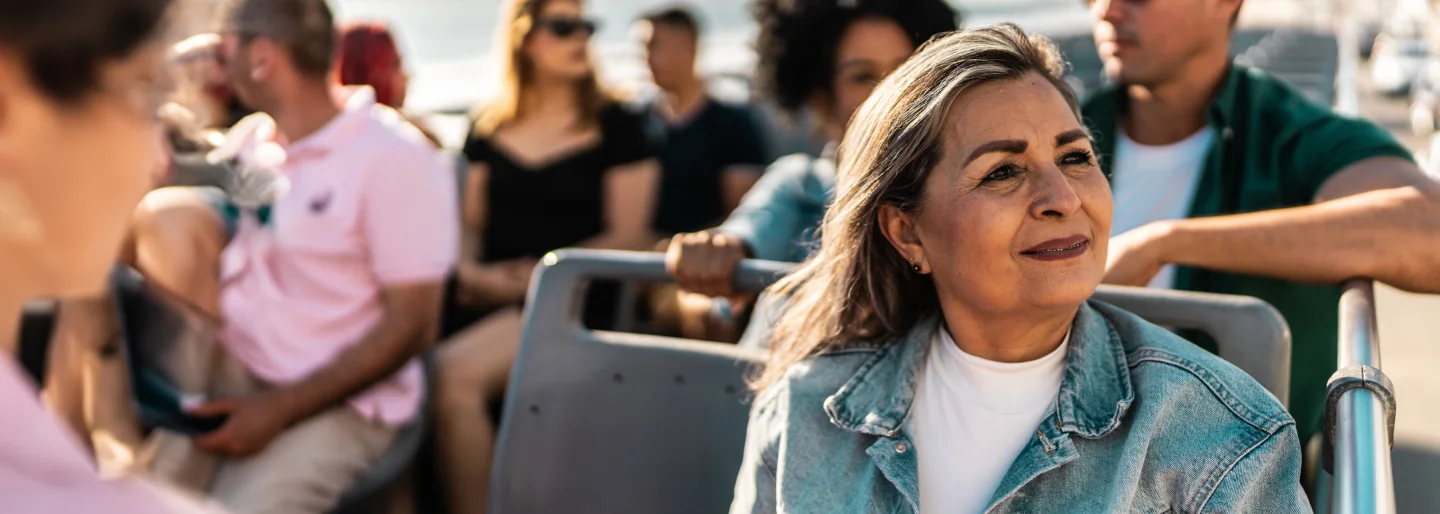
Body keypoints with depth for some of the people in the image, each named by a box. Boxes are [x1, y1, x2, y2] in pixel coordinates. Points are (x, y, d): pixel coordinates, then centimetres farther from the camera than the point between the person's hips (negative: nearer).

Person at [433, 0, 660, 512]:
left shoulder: (617, 125, 6)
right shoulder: (489, 126, 17)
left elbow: (628, 237, 0)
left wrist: (539, 275, -10)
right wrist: (471, 271, -2)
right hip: (487, 294, 4)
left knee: (455, 376, -30)